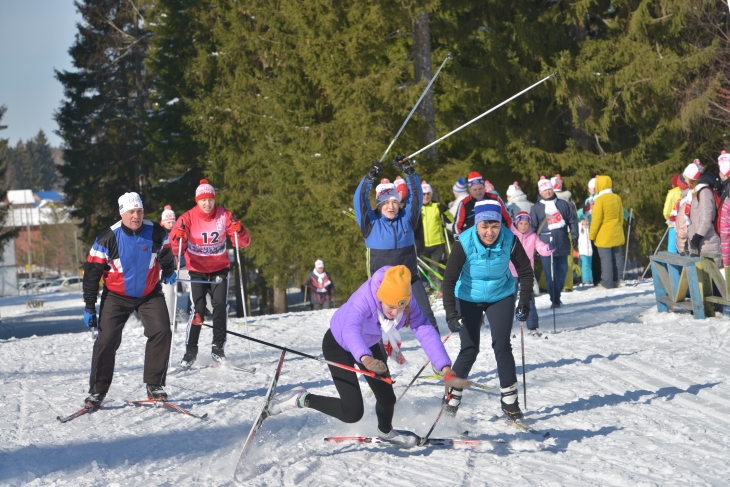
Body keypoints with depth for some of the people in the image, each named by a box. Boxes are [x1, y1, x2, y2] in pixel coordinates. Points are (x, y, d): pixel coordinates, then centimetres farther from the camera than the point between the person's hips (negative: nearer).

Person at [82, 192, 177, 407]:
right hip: (116, 296, -2)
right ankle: (97, 391, 2)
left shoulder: (156, 233, -12)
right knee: (106, 341, -10)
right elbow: (91, 273, -11)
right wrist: (89, 307, -11)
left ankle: (155, 385, -5)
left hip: (150, 294, 2)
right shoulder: (107, 239, -18)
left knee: (161, 332, -15)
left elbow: (165, 255, 12)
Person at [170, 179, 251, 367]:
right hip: (197, 270, -1)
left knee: (221, 306, -12)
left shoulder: (224, 216, -6)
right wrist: (178, 237, -34)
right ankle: (190, 351, -4)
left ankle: (218, 348, 0)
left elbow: (244, 243, -5)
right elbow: (176, 246, -12)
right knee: (197, 309, -12)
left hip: (220, 269, 1)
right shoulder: (188, 218, -10)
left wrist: (238, 230, -26)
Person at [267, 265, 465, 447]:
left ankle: (386, 432, 43)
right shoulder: (363, 300, -42)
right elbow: (351, 331, -59)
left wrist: (446, 371, -47)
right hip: (338, 344, -5)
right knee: (352, 412, -17)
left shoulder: (407, 301, -27)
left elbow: (426, 332, -34)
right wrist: (366, 359, -80)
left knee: (387, 397, 9)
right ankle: (302, 399, 3)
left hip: (369, 344, 5)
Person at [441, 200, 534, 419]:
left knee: (502, 346, -9)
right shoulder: (464, 244, -27)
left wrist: (524, 303, -16)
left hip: (501, 297, 1)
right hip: (468, 300, -1)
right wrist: (451, 313, -34)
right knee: (469, 350, -5)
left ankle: (510, 400, 2)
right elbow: (449, 280, -25)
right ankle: (452, 397, 11)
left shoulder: (510, 241, -22)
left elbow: (526, 272, -8)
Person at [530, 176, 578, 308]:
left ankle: (556, 297, 20)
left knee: (562, 272, 6)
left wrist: (574, 237, 6)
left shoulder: (563, 204, 10)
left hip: (562, 245, 2)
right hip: (545, 246, -2)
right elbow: (532, 227, 6)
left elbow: (572, 221, 13)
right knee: (550, 275, -7)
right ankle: (554, 300, -4)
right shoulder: (536, 208, 6)